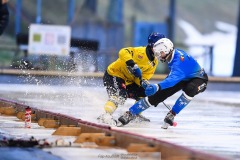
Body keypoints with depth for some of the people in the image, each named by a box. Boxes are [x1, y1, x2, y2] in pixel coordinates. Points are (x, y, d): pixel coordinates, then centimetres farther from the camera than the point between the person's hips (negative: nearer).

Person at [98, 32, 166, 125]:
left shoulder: (154, 62, 4)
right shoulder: (141, 52, -21)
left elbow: (144, 76, 0)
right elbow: (123, 52, -35)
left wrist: (143, 82, -24)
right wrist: (133, 65, -44)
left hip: (128, 81, 9)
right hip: (113, 75, -9)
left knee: (144, 93, 7)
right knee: (119, 96, -30)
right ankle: (105, 115, -37)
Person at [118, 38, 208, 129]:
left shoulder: (179, 59, -37)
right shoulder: (173, 55, -11)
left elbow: (174, 77, -53)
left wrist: (157, 86, -65)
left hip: (198, 79, -8)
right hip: (182, 78, 8)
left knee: (189, 89, -42)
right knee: (157, 95, -5)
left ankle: (171, 115, -26)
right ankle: (129, 114, 2)